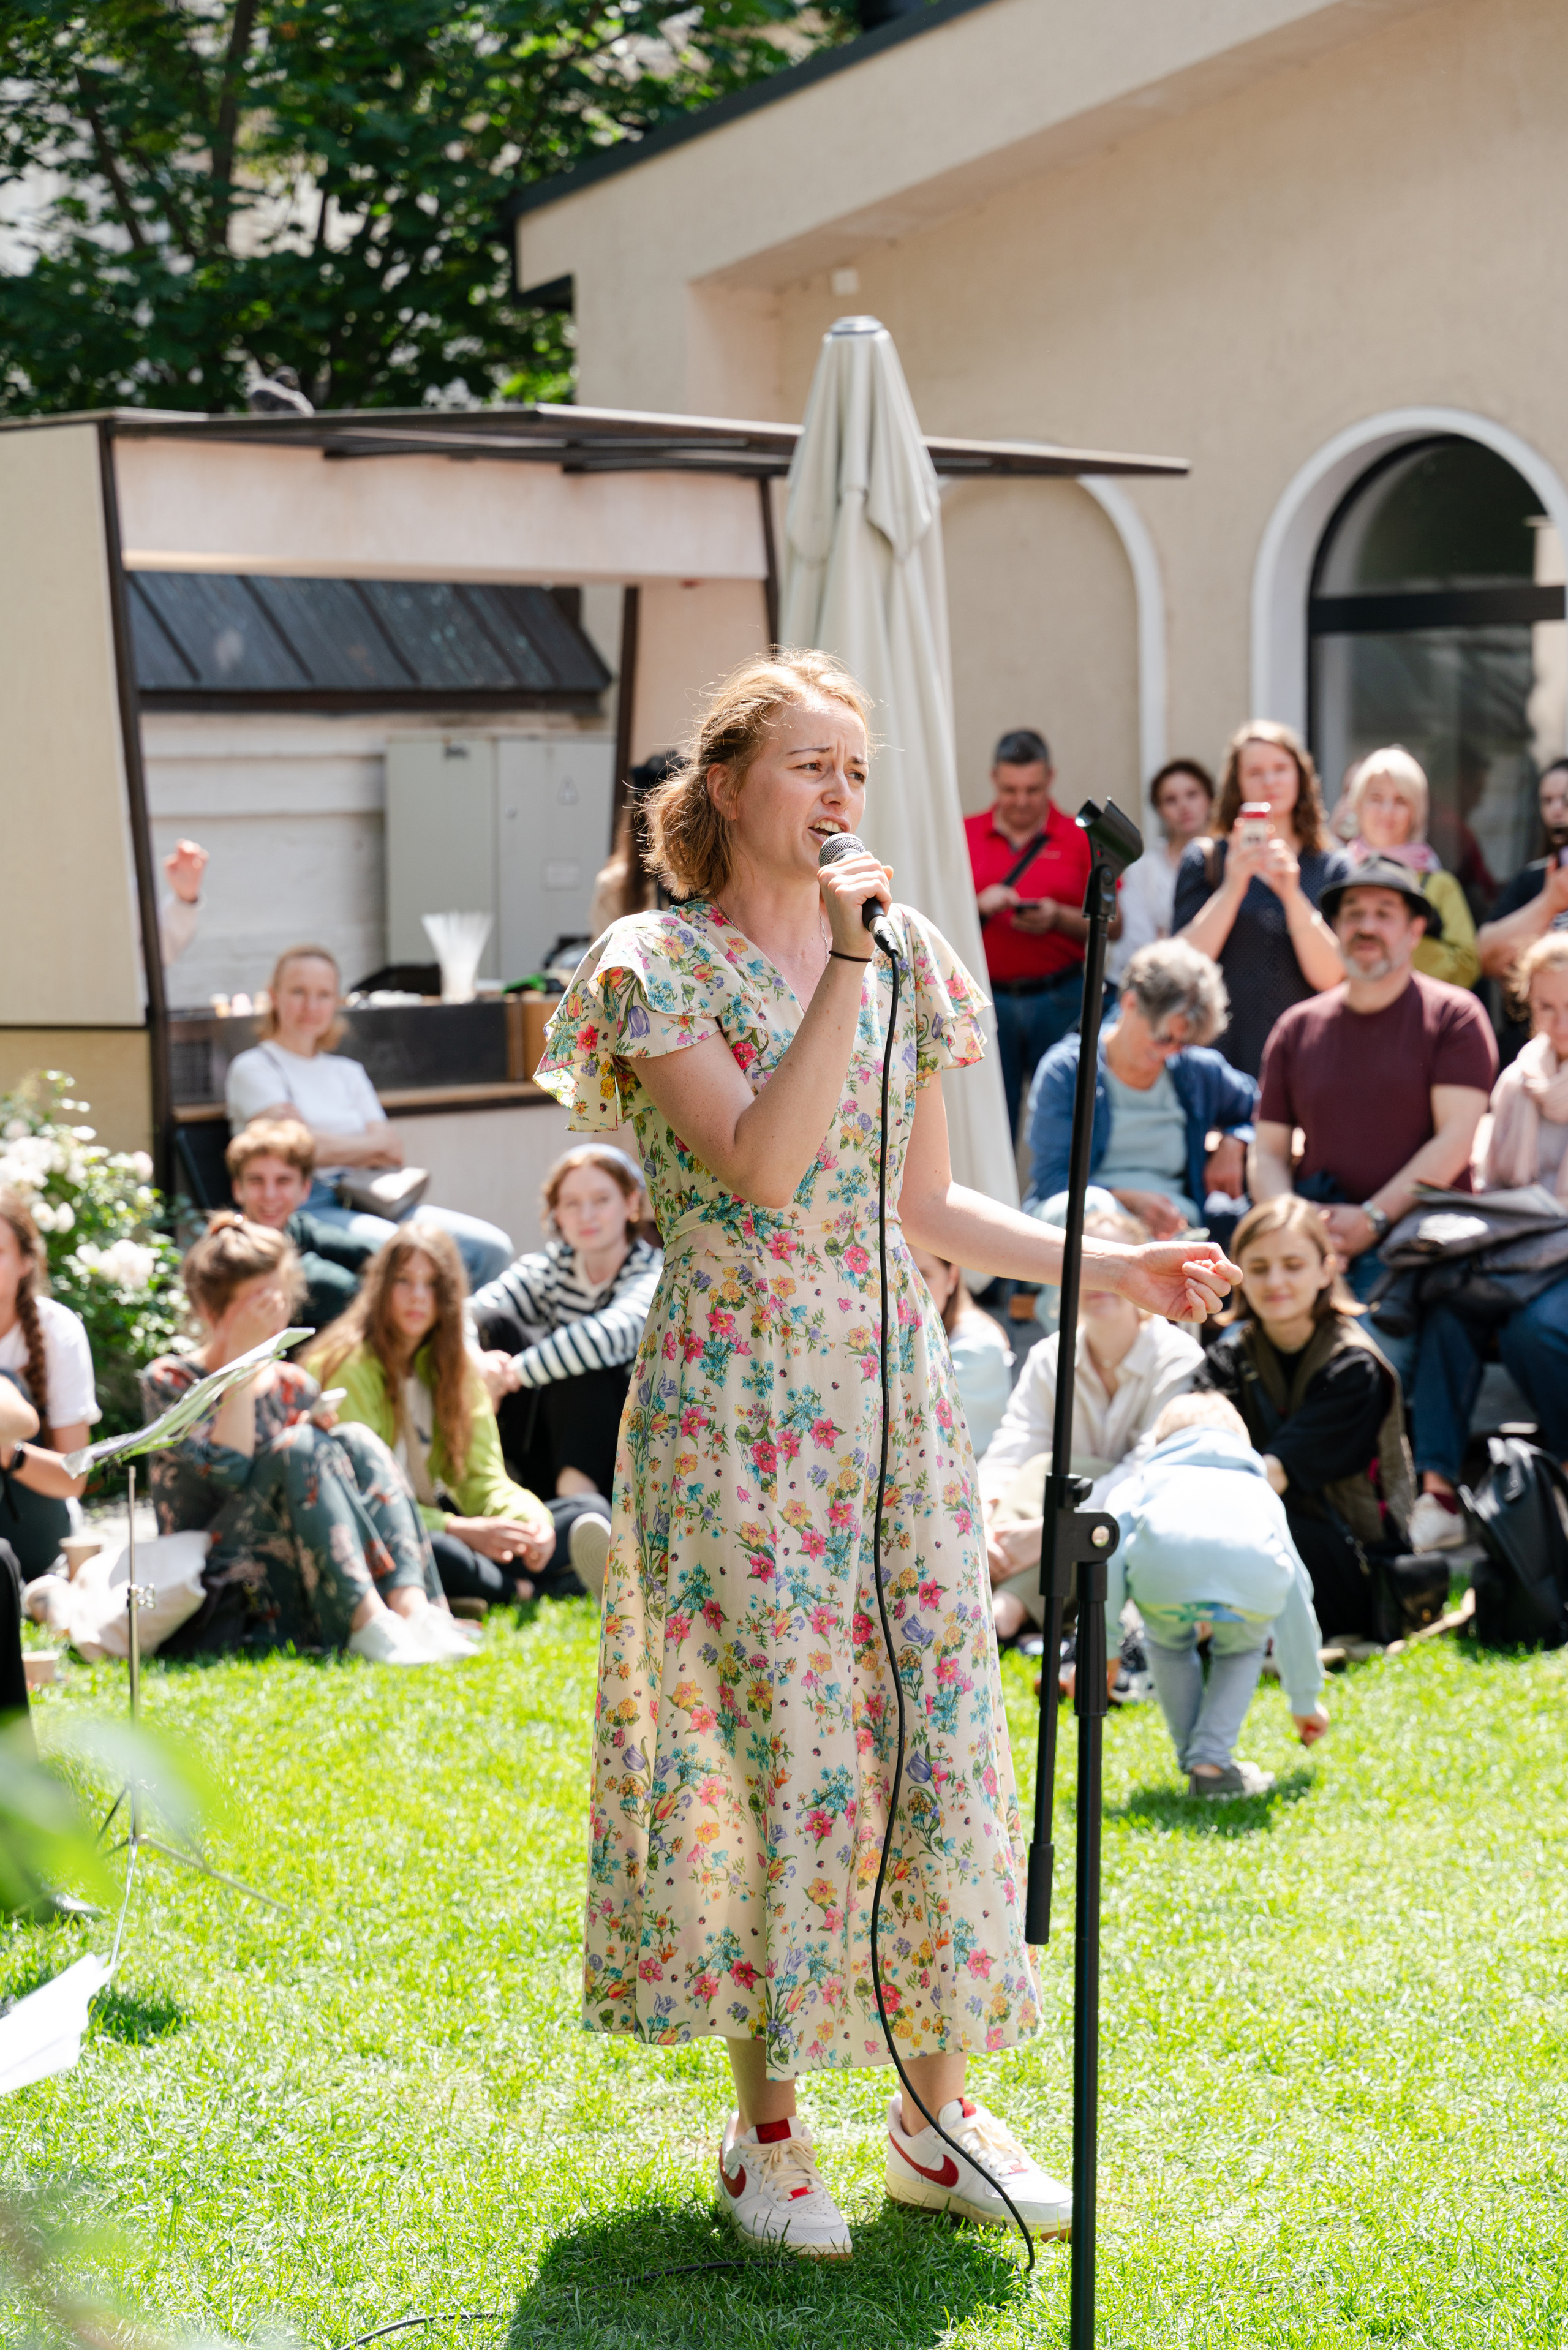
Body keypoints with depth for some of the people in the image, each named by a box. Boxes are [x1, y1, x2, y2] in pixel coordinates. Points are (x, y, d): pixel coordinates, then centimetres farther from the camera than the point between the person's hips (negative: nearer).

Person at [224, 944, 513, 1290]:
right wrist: (376, 1145, 6)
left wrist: (337, 1149, -8)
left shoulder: (348, 1072, 25)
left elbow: (393, 1154, 11)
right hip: (304, 1206, -6)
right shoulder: (253, 1068, 6)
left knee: (492, 1247, -17)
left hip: (365, 1200, 6)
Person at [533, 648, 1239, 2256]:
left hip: (895, 1396, 5)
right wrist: (843, 967, -17)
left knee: (937, 1741, 4)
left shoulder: (909, 957, 11)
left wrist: (1113, 1268, 7)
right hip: (732, 1401, -5)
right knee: (772, 1746, -3)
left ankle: (937, 2109, 16)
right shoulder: (659, 965, -4)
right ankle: (766, 2128, 11)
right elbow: (763, 1165, -19)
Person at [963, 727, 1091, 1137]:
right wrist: (979, 905, -10)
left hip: (1058, 997, -1)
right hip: (984, 998, 1)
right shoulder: (963, 835, 9)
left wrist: (1059, 918, -12)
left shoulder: (1082, 839, 6)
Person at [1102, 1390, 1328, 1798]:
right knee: (1243, 1650, 35)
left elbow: (1108, 1551, 20)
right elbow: (1296, 1598, 51)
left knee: (1168, 1645, 34)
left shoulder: (1146, 1479, 41)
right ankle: (1212, 1760, 20)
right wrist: (1305, 1700, 60)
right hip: (1254, 1577, 1)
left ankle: (1193, 1760, 31)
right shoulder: (1259, 1489, 45)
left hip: (1162, 1570, -1)